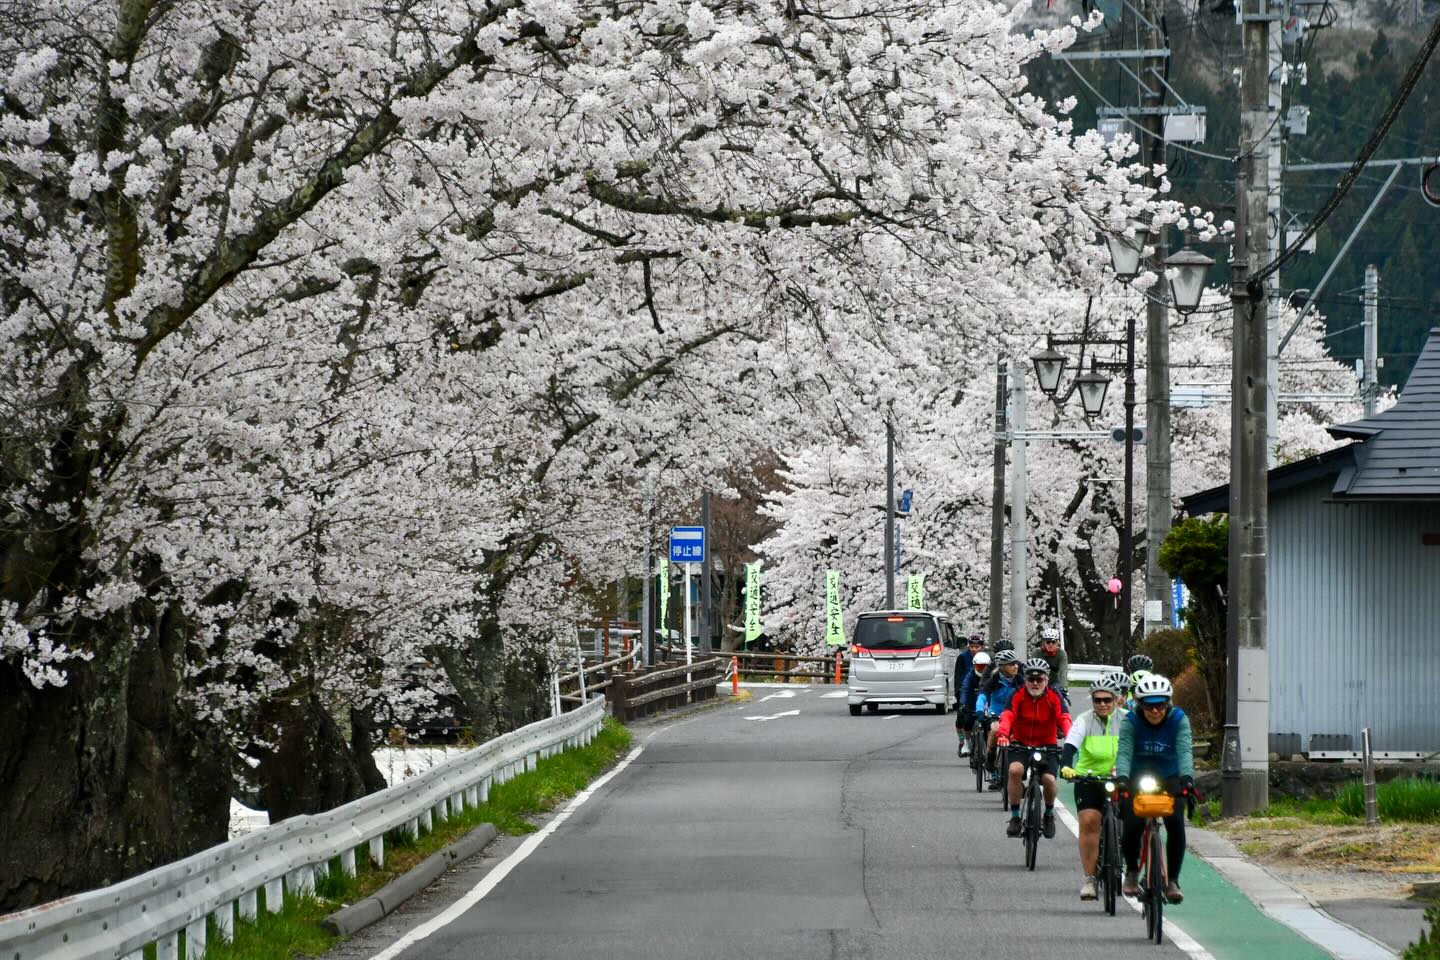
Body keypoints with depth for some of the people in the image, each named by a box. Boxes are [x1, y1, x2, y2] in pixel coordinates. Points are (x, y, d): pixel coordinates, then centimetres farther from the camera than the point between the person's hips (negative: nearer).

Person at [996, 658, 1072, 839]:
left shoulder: (1053, 697, -9)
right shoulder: (1018, 696, -9)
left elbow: (1064, 719, -22)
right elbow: (1007, 716, -24)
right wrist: (1002, 735, -44)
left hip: (1046, 745, 0)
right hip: (1020, 743, 0)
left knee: (1048, 779, -22)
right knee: (1015, 769, -30)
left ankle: (1049, 814, 12)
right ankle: (1015, 817, -15)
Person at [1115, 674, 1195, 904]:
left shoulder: (1178, 719, -14)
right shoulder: (1131, 721, -15)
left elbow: (1184, 750, -27)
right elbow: (1124, 752, -27)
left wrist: (1186, 777, -46)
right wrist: (1121, 778, -47)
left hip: (1169, 779, 0)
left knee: (1176, 824, -21)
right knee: (1133, 825, -19)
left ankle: (1173, 880, -9)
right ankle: (1131, 872, 10)